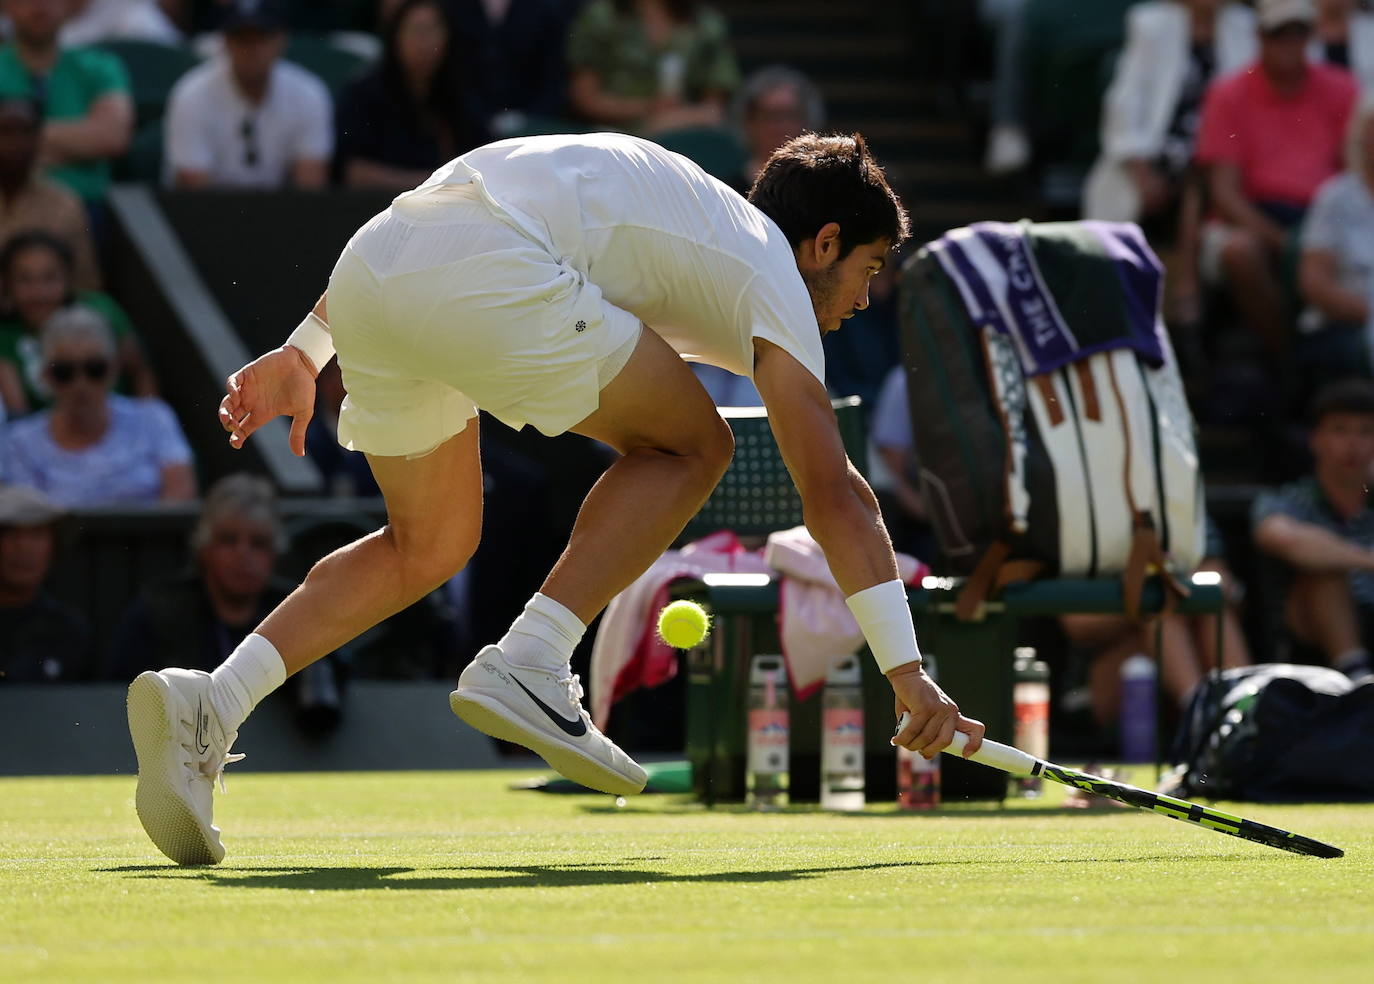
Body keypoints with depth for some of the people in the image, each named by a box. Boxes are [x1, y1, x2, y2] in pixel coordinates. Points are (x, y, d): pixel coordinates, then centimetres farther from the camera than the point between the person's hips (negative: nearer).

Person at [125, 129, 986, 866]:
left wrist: (304, 349, 29)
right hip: (480, 276, -8)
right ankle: (527, 666, -2)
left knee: (431, 544, 21)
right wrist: (906, 671, 5)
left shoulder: (686, 214, 36)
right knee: (691, 444, 10)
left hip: (369, 273, 8)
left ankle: (209, 703, 4)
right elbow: (834, 494, 5)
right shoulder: (772, 279, 14)